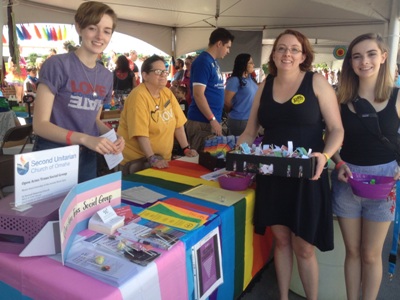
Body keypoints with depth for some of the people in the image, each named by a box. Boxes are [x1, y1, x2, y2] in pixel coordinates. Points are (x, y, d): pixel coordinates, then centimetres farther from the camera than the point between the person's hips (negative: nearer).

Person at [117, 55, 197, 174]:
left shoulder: (167, 93, 4)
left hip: (162, 158, 7)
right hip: (137, 159, -7)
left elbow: (178, 123, 5)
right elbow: (141, 133, -26)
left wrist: (186, 149, -1)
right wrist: (152, 159, -32)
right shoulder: (139, 95, -18)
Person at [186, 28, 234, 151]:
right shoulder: (203, 61, -14)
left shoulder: (214, 62, 14)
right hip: (202, 122, -9)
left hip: (211, 120, 9)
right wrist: (213, 119, -20)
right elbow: (198, 94, -21)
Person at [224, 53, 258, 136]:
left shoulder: (250, 78, 9)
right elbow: (227, 101, -14)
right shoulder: (235, 80, -16)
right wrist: (235, 112, 0)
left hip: (252, 119, 8)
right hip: (240, 120, -8)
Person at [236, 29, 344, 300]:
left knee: (304, 248, 6)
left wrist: (324, 156, -24)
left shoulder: (317, 82, -5)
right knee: (281, 240, 15)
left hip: (306, 176, -3)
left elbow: (337, 129, -5)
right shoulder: (265, 86, 6)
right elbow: (250, 131, 10)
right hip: (271, 176, 3)